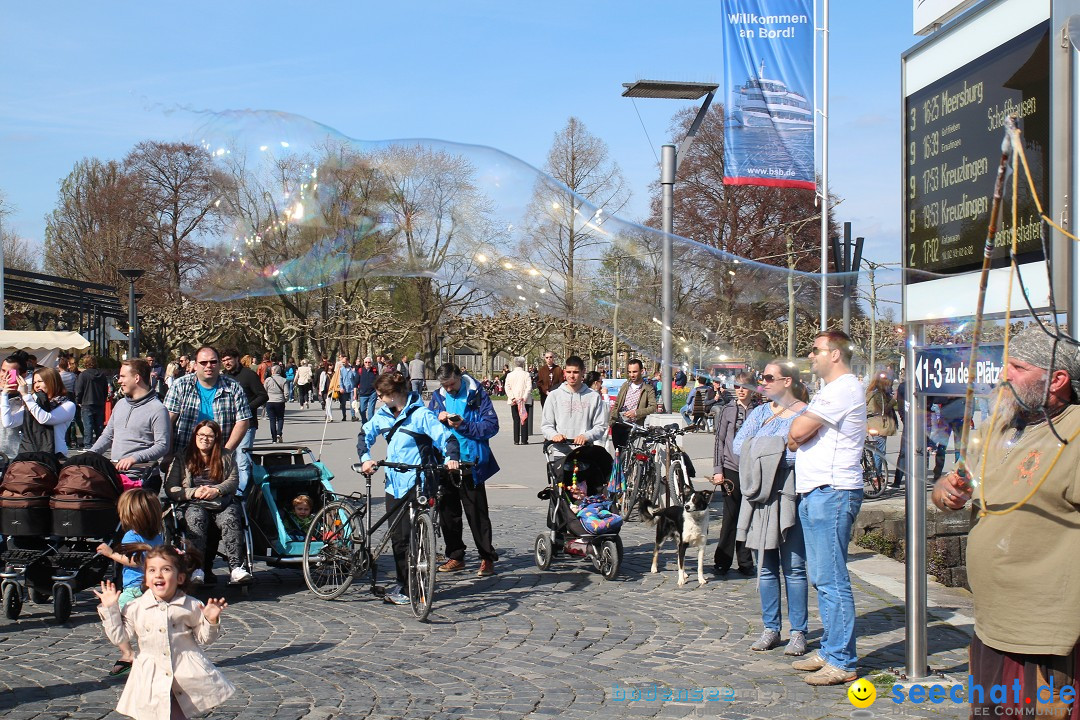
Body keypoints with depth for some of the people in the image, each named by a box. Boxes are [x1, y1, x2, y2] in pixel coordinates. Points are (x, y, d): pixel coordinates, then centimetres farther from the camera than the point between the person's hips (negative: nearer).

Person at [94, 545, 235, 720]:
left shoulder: (191, 606, -4)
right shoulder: (135, 608, -2)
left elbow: (204, 638, 5)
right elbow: (119, 637, 3)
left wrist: (211, 621, -13)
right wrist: (109, 608, 1)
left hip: (187, 676, -1)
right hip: (152, 681, 1)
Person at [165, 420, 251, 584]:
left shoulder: (226, 457, 23)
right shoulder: (181, 460, 18)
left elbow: (233, 481, 11)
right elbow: (170, 489, 8)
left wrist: (216, 490, -8)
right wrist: (194, 492, -9)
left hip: (223, 503, 1)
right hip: (194, 504, -1)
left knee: (230, 520, -33)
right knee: (196, 519, -36)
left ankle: (236, 567, -45)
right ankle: (196, 569, -47)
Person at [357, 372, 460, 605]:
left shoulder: (420, 415, -10)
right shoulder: (383, 415, 9)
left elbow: (446, 437, -12)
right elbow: (365, 434, 20)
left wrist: (451, 458, -31)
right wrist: (365, 458, 2)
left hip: (416, 484, -7)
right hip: (394, 484, 7)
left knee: (410, 535, -7)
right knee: (397, 537, 9)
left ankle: (406, 586, 1)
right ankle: (403, 583, 20)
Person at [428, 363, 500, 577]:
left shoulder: (477, 395, -5)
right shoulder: (437, 397, 8)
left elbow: (491, 426, -10)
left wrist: (463, 425, -20)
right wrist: (438, 419, -10)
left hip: (471, 463, -5)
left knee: (476, 512, -2)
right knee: (447, 511, 10)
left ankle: (487, 558, 6)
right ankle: (455, 557, 21)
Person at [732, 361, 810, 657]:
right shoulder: (759, 412, 16)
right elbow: (738, 445, 4)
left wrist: (760, 453, -10)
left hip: (790, 497, -5)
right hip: (759, 497, 6)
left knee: (794, 567, -1)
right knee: (765, 567, 9)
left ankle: (798, 632, 8)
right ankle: (770, 629, 18)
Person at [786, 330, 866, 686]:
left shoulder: (843, 389, -13)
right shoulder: (832, 390, 22)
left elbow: (796, 433, -17)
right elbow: (798, 438, 22)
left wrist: (795, 437, 3)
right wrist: (798, 439, 1)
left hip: (832, 493, -11)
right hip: (815, 493, 11)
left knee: (832, 580, -8)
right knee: (822, 579, 15)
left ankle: (841, 662, -3)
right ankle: (829, 650, 23)